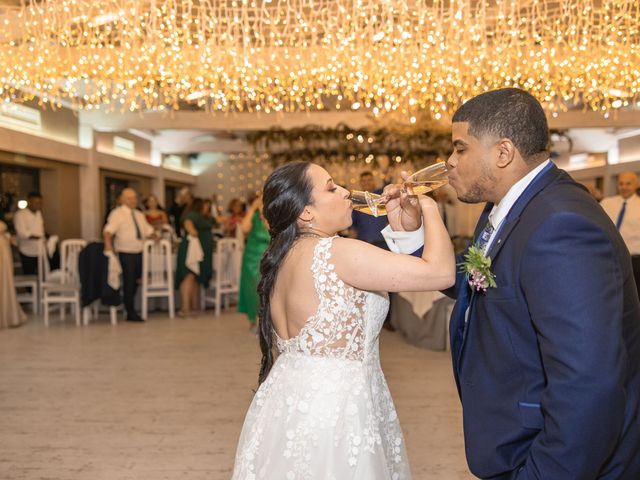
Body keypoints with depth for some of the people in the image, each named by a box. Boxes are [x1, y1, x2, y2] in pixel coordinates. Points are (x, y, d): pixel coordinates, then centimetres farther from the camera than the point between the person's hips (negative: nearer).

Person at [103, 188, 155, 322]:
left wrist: (155, 236, 7)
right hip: (126, 254, -7)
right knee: (128, 283, -4)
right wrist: (108, 245, -33)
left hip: (139, 253, 7)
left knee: (135, 283, 12)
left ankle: (131, 311, 23)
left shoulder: (140, 215, 16)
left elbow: (148, 230, 24)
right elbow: (108, 230, -20)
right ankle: (131, 313, 5)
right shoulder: (117, 213, -7)